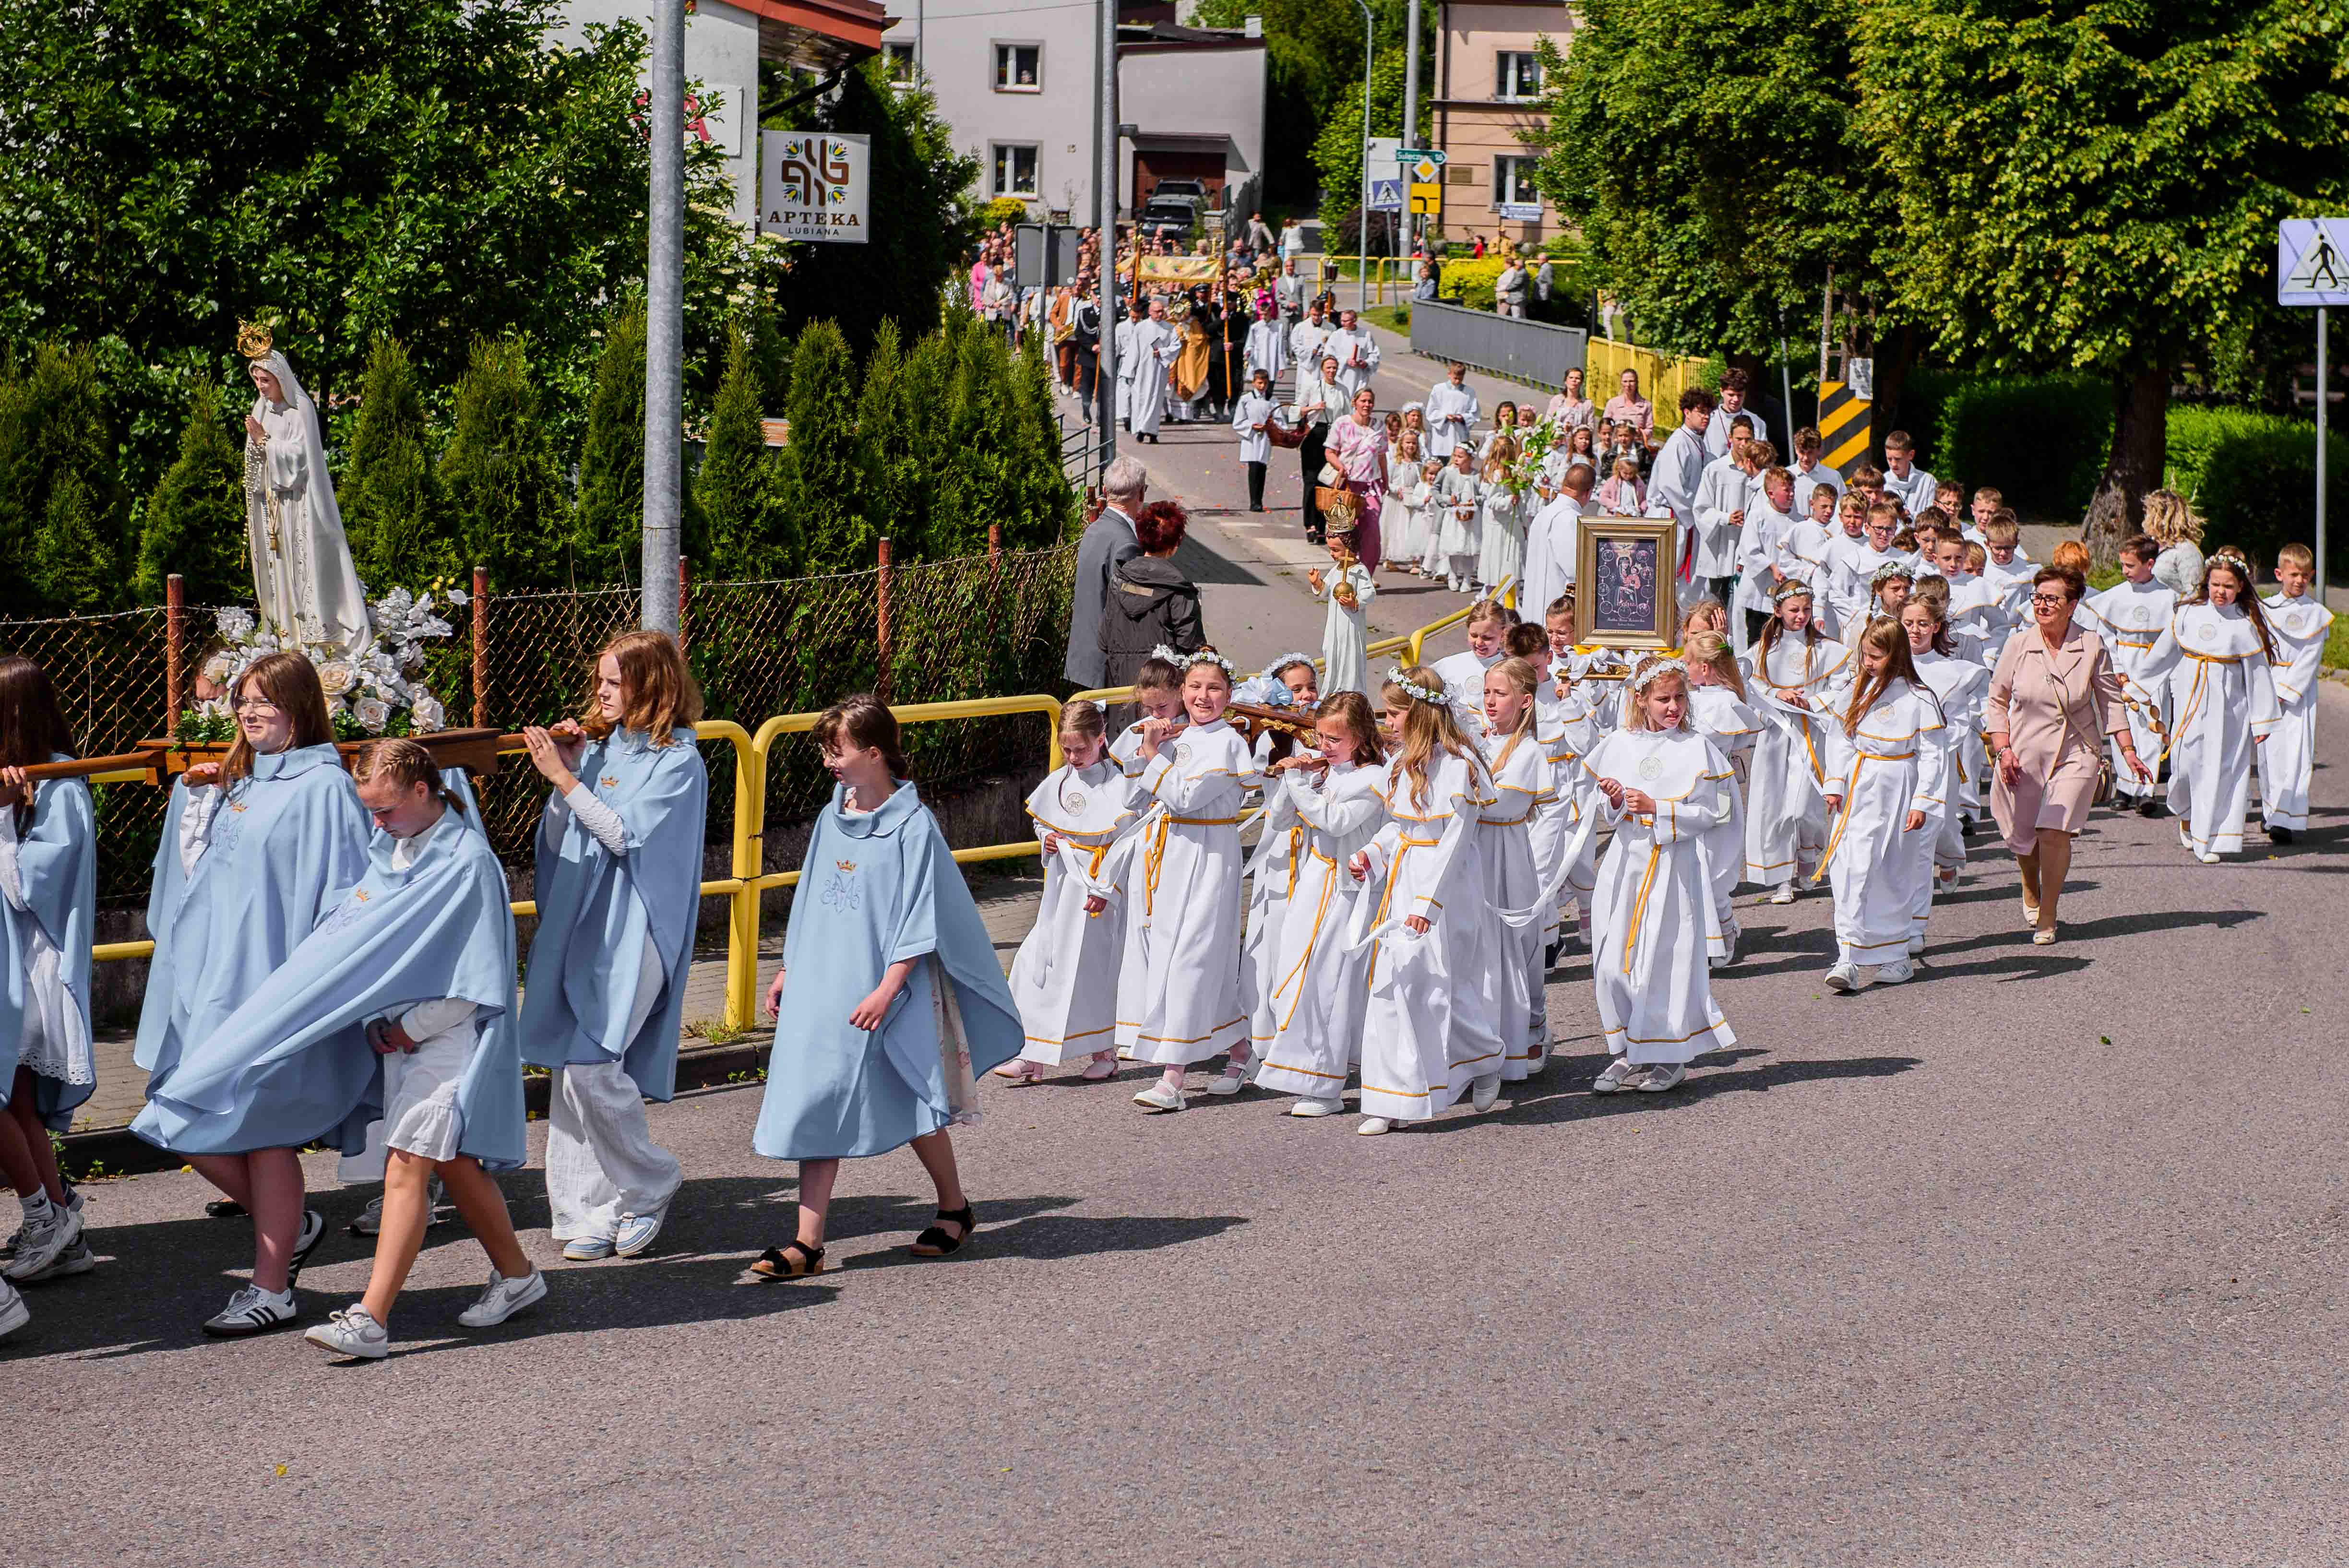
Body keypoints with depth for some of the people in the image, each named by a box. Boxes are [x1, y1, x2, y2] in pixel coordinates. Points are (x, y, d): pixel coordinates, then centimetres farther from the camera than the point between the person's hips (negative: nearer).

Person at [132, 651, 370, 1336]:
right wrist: (194, 796, 15)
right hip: (209, 979, 8)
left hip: (270, 983, -8)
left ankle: (272, 1289, 9)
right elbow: (189, 869, 27)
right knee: (189, 1129, 7)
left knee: (261, 1129, -2)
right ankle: (291, 1226, 28)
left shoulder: (322, 788, -9)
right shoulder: (233, 784, 15)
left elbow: (339, 896, -13)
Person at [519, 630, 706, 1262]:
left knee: (590, 1063, -16)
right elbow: (559, 842, 12)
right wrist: (562, 768, 0)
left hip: (630, 934, -7)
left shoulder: (678, 763, -6)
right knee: (572, 1070, 3)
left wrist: (565, 778, -17)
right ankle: (589, 1211, 9)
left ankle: (650, 1184, 5)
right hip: (576, 925, 7)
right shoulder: (598, 746, 13)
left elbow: (628, 835, -17)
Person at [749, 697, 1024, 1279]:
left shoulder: (912, 825, -12)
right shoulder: (832, 817, 7)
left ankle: (955, 1208, 30)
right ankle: (807, 1243, 1)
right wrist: (789, 969, 18)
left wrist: (887, 991, -19)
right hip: (821, 988, 6)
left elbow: (918, 921, -14)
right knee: (818, 1108, 1)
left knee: (915, 1107, 8)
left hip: (885, 993, -6)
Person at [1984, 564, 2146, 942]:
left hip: (2075, 755, -1)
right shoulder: (2018, 645, -5)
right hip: (2025, 755, 1)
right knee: (2023, 837, 9)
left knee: (2054, 833, -16)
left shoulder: (2092, 647, -6)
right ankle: (2031, 894, 43)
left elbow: (2110, 701, 5)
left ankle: (2047, 918, -1)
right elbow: (1997, 701, 4)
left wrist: (2128, 750, 1)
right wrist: (2003, 750, -6)